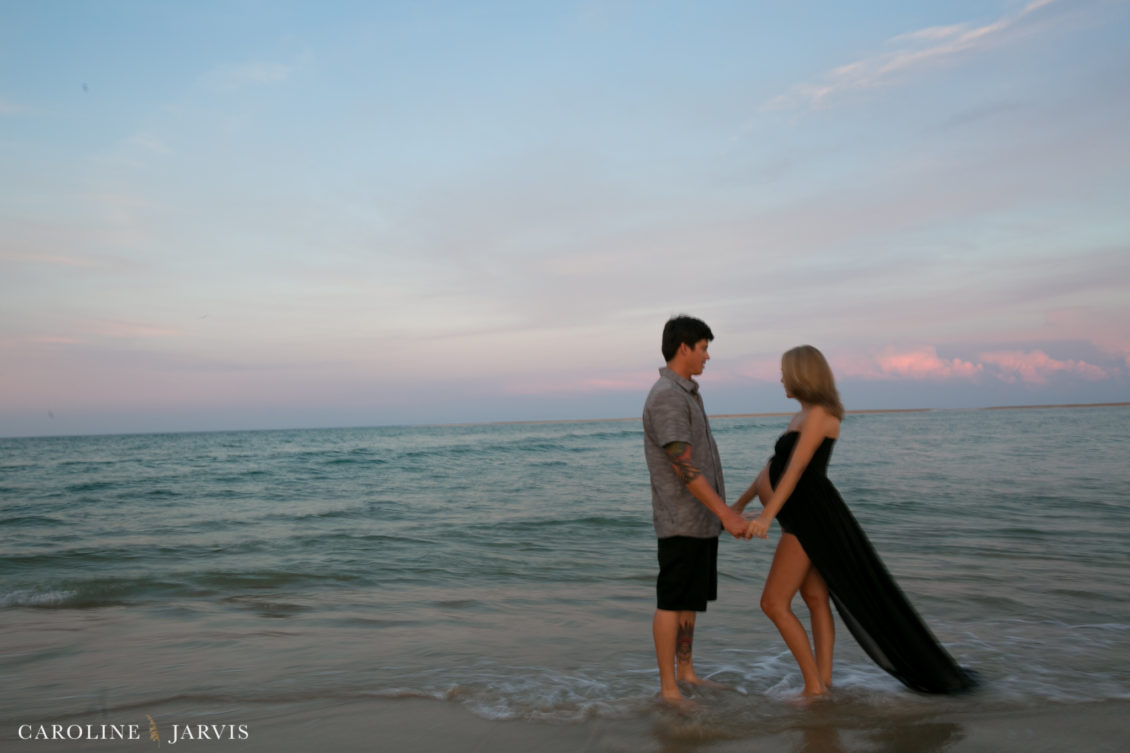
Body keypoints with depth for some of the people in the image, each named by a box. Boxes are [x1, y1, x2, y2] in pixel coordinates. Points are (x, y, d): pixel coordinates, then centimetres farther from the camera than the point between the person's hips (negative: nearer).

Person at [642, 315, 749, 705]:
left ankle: (686, 672, 27)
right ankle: (668, 688, 7)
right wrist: (727, 514, -26)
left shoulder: (685, 394, 14)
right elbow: (683, 466, -25)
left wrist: (722, 511, 23)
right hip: (681, 520, -10)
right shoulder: (666, 397, -19)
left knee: (691, 600, 16)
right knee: (672, 602, -1)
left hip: (700, 518, 10)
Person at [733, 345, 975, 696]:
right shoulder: (804, 416, 15)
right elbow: (774, 464, 18)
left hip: (812, 517, -10)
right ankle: (823, 682, 17)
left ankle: (814, 686, 2)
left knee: (774, 603, -7)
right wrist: (739, 504, 19)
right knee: (815, 598, 11)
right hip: (806, 517, 10)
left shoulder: (819, 413, -15)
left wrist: (767, 516, -32)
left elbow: (795, 468, -25)